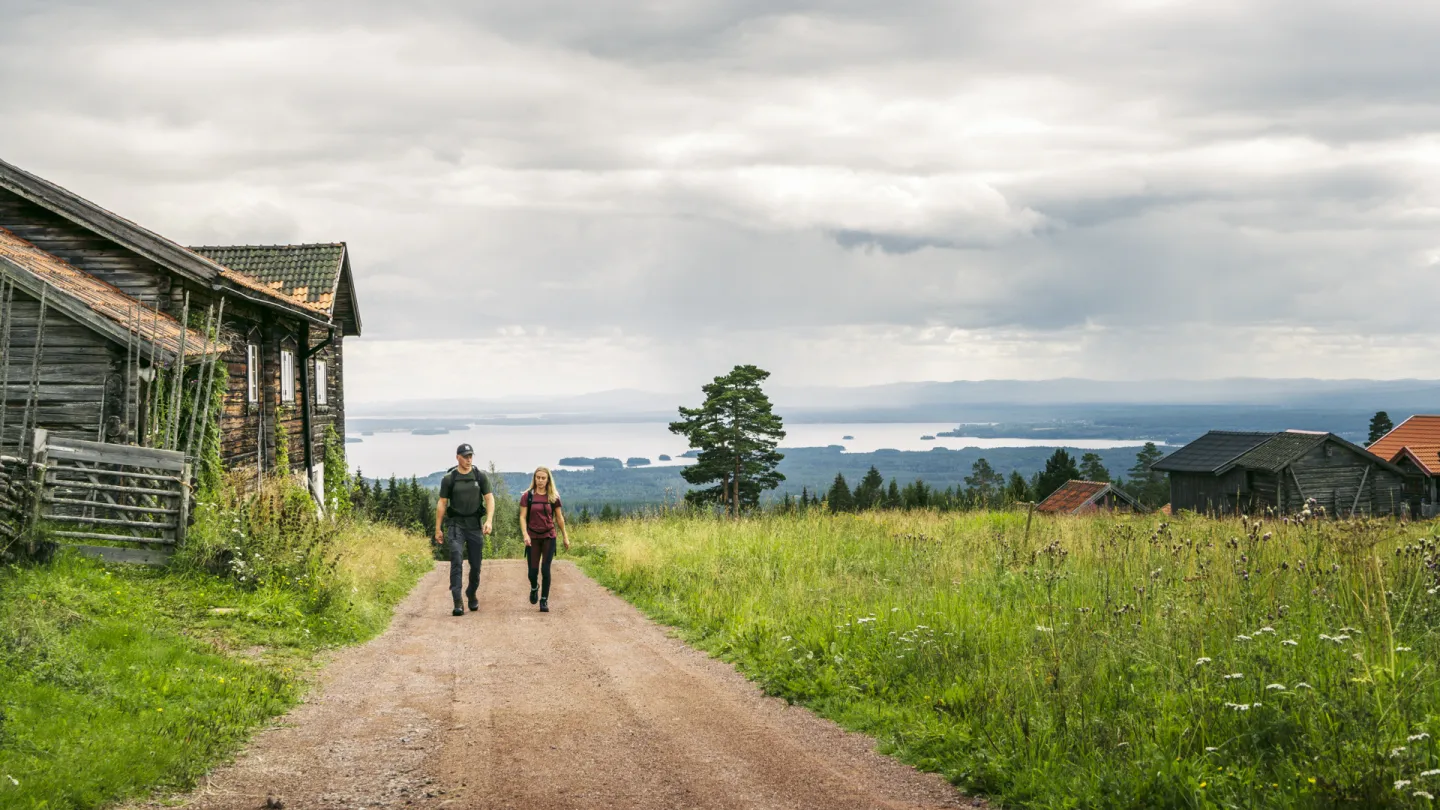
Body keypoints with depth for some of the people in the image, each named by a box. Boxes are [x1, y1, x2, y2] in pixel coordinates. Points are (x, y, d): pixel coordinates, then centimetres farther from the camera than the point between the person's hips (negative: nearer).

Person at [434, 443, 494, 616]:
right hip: (456, 524, -2)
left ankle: (472, 595, 33)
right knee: (456, 561, -16)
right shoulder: (449, 479, 1)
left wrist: (489, 520, -15)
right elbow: (442, 504, 4)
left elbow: (489, 499, 0)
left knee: (476, 565, 8)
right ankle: (457, 603, -20)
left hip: (475, 525, 2)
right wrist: (438, 529, 2)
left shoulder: (481, 477, 4)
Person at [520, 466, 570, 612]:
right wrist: (525, 534, -17)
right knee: (533, 570, 1)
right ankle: (534, 588, 35)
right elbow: (522, 517, -3)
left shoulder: (553, 497, 3)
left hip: (549, 537, 0)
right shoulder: (527, 496, -1)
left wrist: (565, 537, 10)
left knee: (545, 569, -6)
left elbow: (559, 518, 9)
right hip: (533, 537, 0)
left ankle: (544, 600, 4)